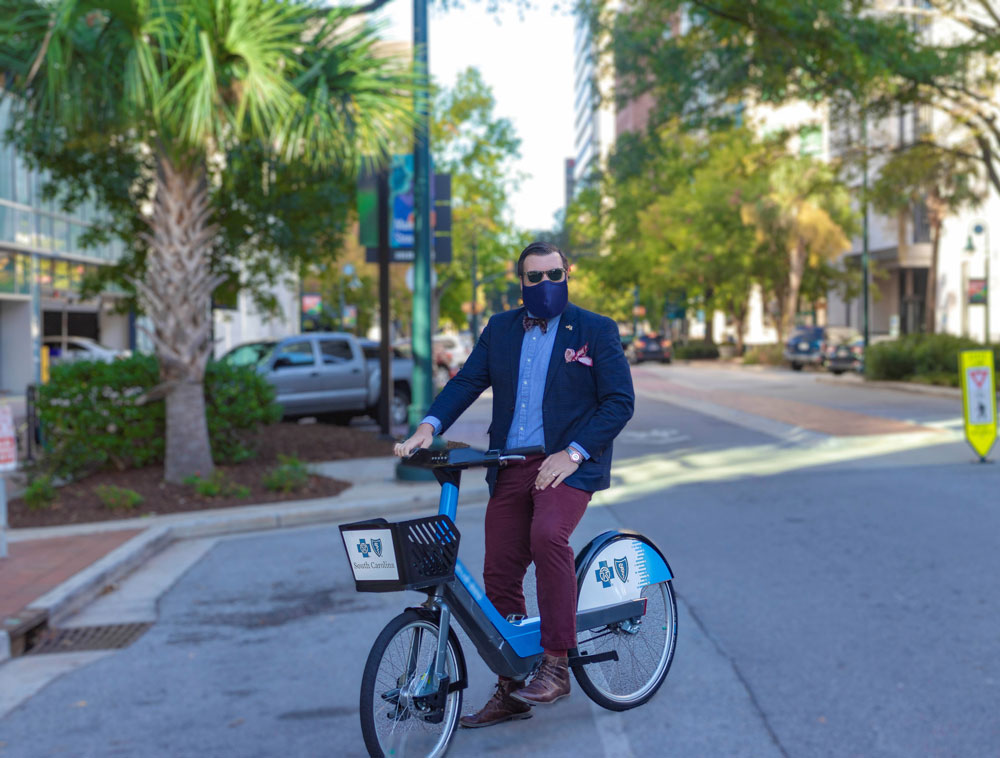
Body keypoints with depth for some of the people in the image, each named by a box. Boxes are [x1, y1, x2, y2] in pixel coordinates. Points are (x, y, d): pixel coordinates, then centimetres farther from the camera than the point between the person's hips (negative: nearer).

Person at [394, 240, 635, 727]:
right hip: (510, 467, 5)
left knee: (547, 535, -32)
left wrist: (573, 453, -15)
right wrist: (429, 426, -12)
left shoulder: (595, 331, 1)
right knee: (499, 574, 4)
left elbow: (620, 402, -4)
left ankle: (556, 665, -21)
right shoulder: (500, 329, 13)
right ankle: (510, 691, 18)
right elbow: (467, 381, 6)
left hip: (566, 464, -5)